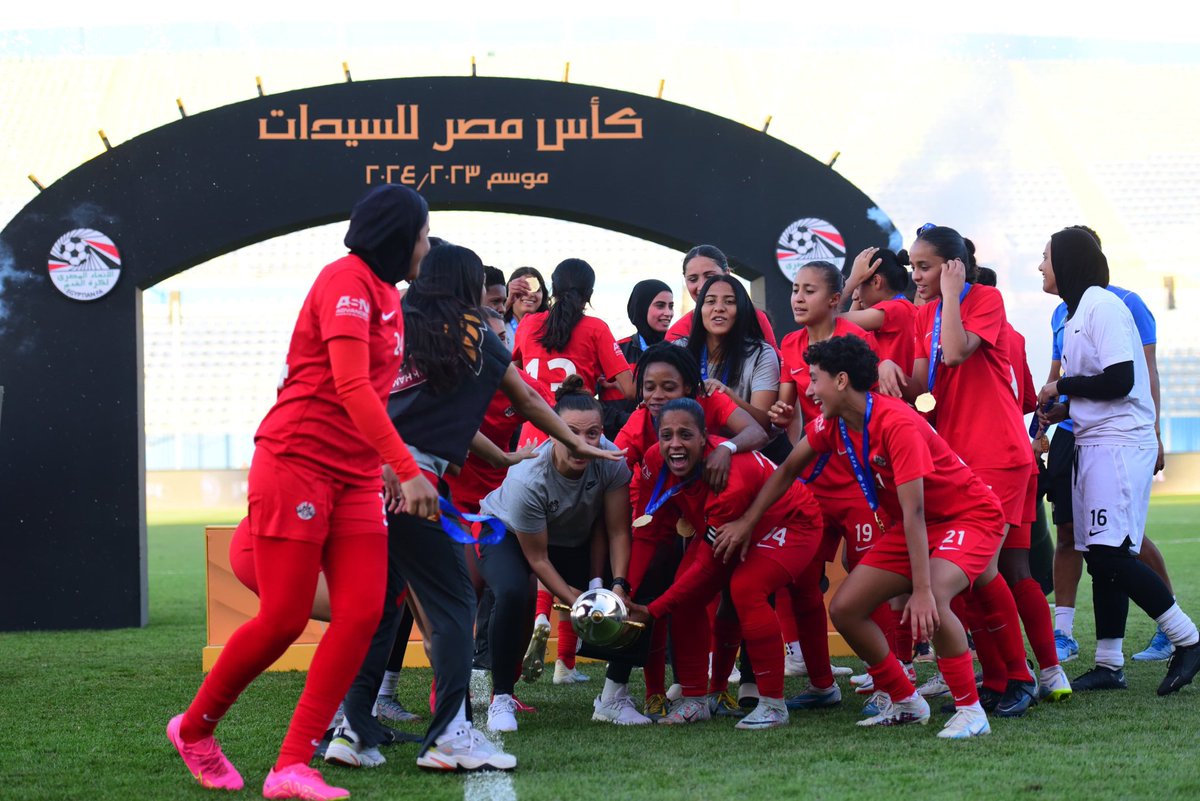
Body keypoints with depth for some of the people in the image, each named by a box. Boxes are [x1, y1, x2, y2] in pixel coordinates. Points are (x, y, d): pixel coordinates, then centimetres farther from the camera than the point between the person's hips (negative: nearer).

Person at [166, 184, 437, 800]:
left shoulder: (385, 291, 16)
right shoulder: (347, 280, -12)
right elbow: (351, 388, -23)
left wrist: (384, 462, 17)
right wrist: (407, 469, -28)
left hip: (354, 474, 8)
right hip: (296, 464, -8)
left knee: (362, 614, -6)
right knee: (283, 619, -6)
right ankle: (194, 728, 18)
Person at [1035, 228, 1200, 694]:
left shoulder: (1103, 306, -13)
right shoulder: (1077, 313, 17)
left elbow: (1119, 380, -20)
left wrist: (1062, 387, -9)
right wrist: (1065, 409, 10)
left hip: (1120, 445, -10)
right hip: (1094, 443, 10)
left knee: (1111, 554, -15)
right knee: (1099, 555, 8)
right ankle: (1109, 664, 11)